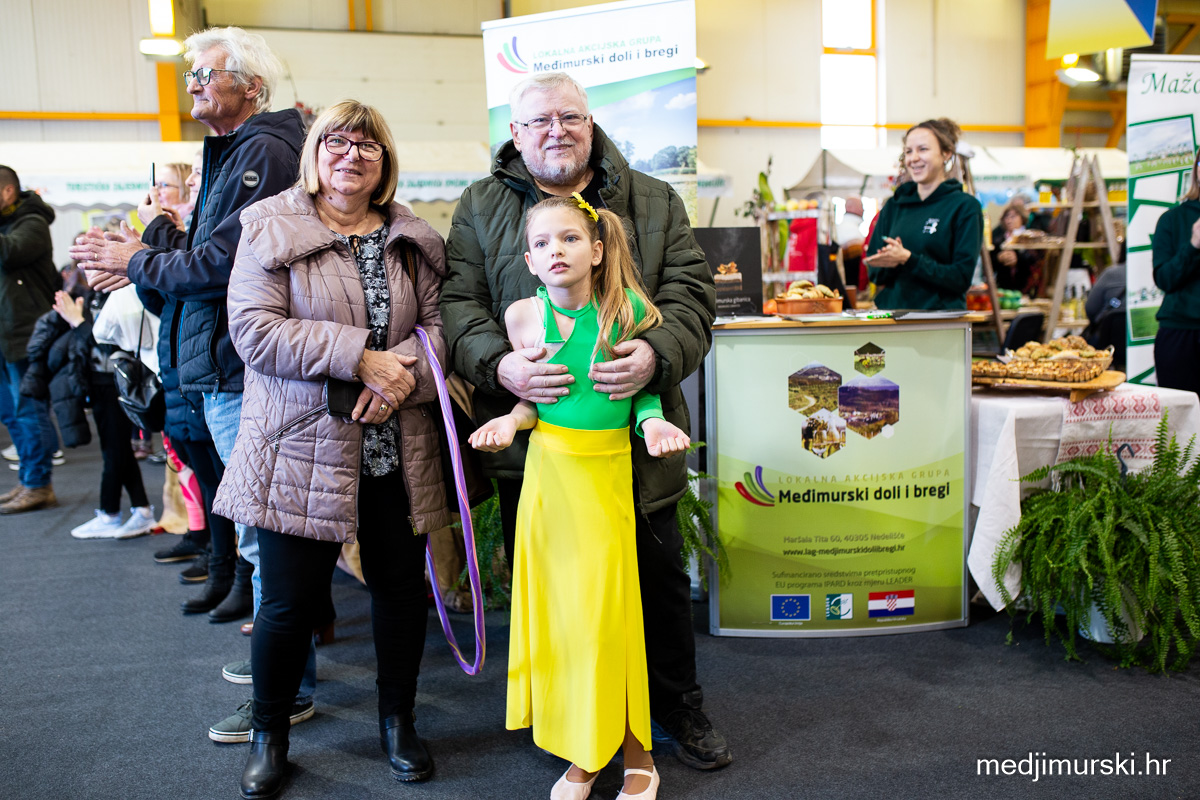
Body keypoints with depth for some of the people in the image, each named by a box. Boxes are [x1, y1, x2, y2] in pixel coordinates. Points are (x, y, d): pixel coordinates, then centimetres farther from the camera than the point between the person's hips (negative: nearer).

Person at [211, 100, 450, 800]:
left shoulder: (412, 240, 11)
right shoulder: (271, 231, -1)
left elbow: (437, 322, 6)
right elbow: (255, 329, -12)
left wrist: (406, 376, -15)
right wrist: (361, 358, -18)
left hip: (398, 451, 4)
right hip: (304, 450, -3)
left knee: (403, 586, 11)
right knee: (292, 599, 3)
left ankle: (399, 721, 33)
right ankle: (269, 736, 28)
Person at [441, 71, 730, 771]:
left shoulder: (654, 203, 8)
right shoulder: (481, 207, 7)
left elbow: (691, 292, 0)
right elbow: (459, 301, -1)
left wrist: (657, 353, -20)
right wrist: (499, 363, -20)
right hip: (529, 435, 0)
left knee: (660, 576, 12)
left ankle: (678, 709, 35)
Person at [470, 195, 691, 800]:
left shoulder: (627, 309, -6)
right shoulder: (524, 316, -2)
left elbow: (645, 382, 6)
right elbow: (533, 400, 8)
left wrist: (652, 423, -13)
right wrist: (511, 421, -11)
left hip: (607, 472, -2)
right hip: (548, 468, 2)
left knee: (606, 608, -1)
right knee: (556, 609, 7)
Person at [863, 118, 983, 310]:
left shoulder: (965, 206, 0)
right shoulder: (894, 206, 13)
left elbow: (962, 278, -7)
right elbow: (874, 273, 10)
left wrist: (908, 260, -17)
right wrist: (890, 263, -11)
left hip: (941, 318, -4)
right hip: (890, 313, 4)